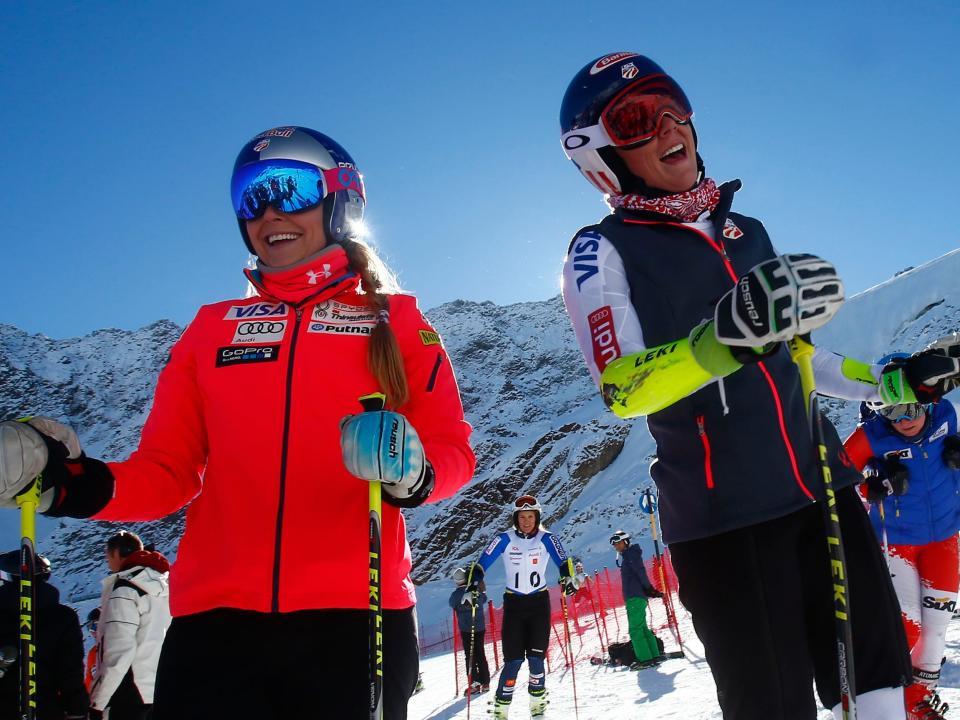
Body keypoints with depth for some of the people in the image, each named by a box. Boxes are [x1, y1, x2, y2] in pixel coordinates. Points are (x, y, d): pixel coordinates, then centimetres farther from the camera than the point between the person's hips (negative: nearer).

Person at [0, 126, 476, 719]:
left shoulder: (394, 321, 8)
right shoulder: (213, 327, 15)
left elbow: (452, 450, 2)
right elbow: (168, 470, 12)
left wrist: (411, 470, -20)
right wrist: (78, 484, -7)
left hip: (355, 615, -1)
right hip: (216, 620, 2)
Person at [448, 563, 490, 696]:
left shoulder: (456, 594, -12)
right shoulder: (478, 591, -7)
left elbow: (452, 604, 7)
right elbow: (484, 599, 13)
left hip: (465, 629, -2)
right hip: (480, 628, 2)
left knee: (469, 655, 5)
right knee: (480, 654, 12)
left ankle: (474, 683, 0)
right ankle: (485, 682, 17)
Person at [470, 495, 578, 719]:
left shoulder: (546, 539, -5)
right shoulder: (505, 539, -6)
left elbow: (563, 562, -14)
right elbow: (481, 564, -6)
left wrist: (568, 579, -33)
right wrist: (472, 586, -18)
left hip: (539, 602, 1)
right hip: (514, 604, 0)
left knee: (536, 658, -4)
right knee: (513, 660, -7)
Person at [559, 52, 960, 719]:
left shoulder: (746, 230, 14)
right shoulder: (601, 252, -5)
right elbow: (623, 387, -22)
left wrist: (899, 382, 23)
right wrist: (729, 335, -37)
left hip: (820, 485, 7)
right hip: (724, 514, -6)